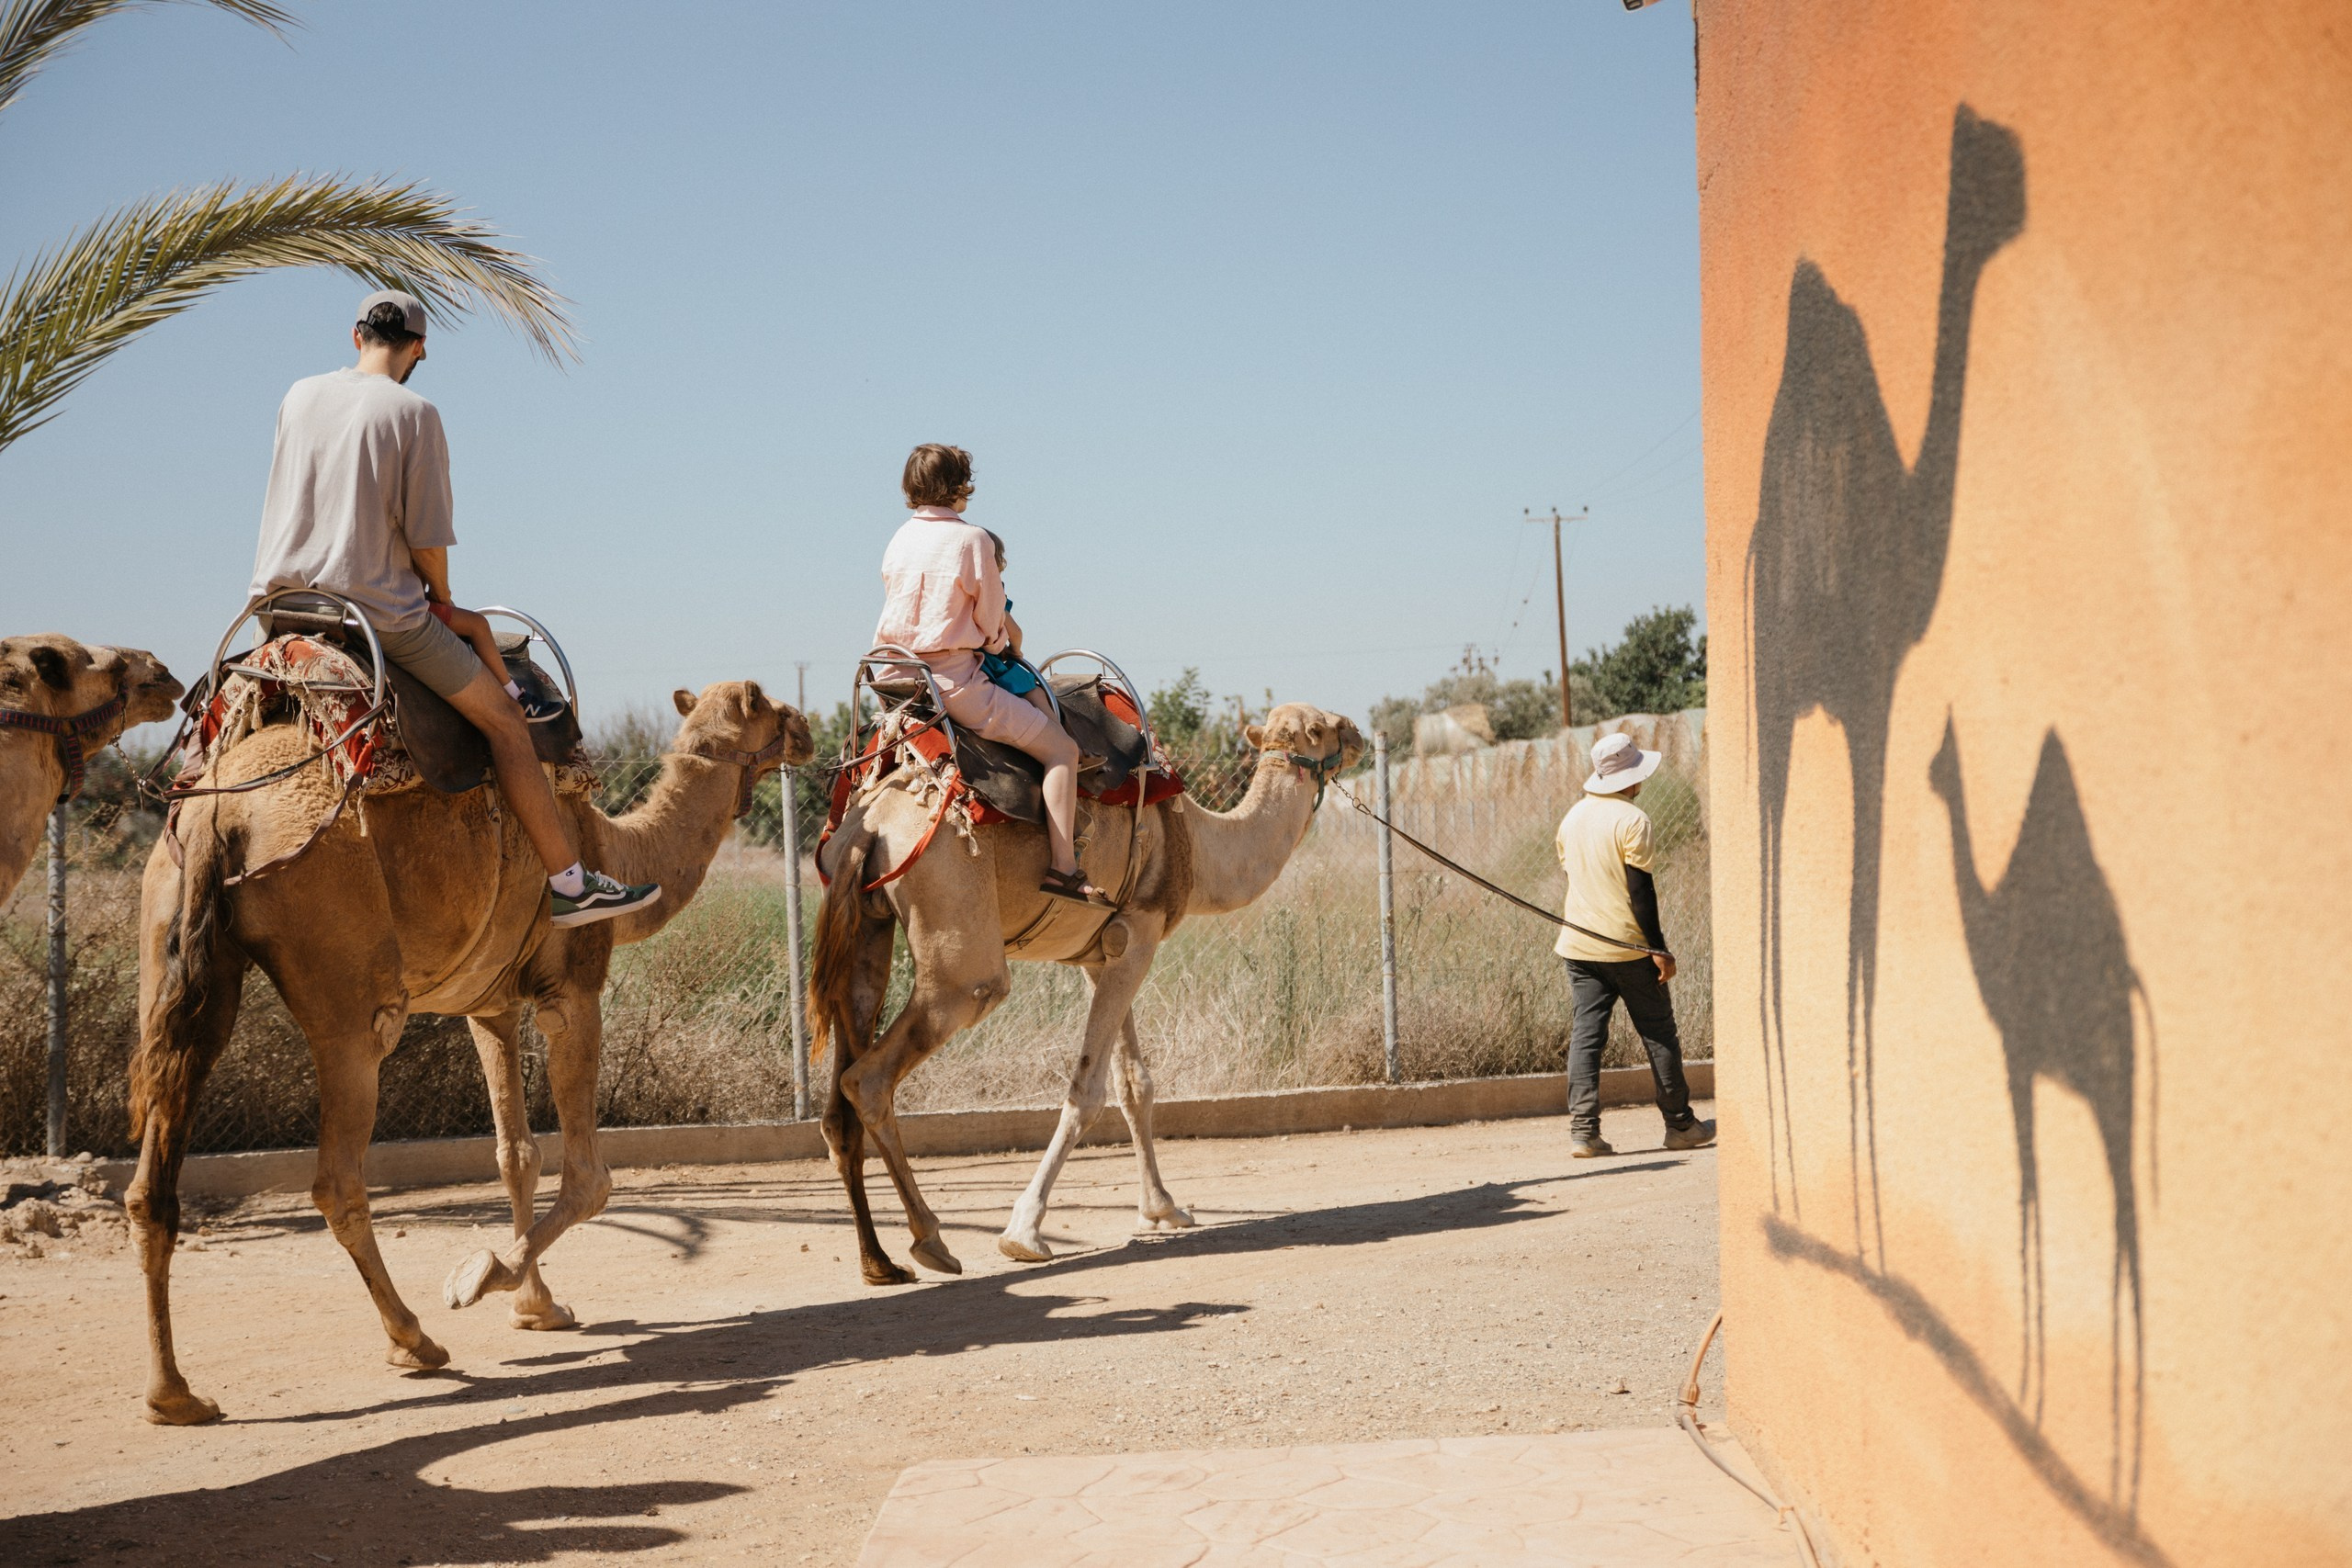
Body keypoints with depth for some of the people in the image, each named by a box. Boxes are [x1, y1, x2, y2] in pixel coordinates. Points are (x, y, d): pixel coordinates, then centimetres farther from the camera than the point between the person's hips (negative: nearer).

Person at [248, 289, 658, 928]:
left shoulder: (299, 396, 7)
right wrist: (442, 602, 9)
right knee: (503, 719, 2)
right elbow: (426, 538, -11)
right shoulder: (413, 413, -10)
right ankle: (571, 884, 2)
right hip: (376, 606, -6)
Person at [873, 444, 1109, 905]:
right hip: (954, 682, -8)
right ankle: (1063, 868, -11)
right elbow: (993, 623, -6)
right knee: (1061, 748, -4)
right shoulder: (971, 539, -12)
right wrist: (1006, 641, 18)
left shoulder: (900, 539, 9)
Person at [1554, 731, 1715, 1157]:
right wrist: (1658, 948, -12)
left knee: (1585, 1033, 2)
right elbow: (1640, 889, -16)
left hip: (1579, 944, 6)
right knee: (1658, 1034, 6)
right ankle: (1680, 1125, 13)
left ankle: (1582, 1130, -6)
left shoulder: (1572, 817, 10)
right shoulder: (1632, 819, -12)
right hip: (1627, 945, -6)